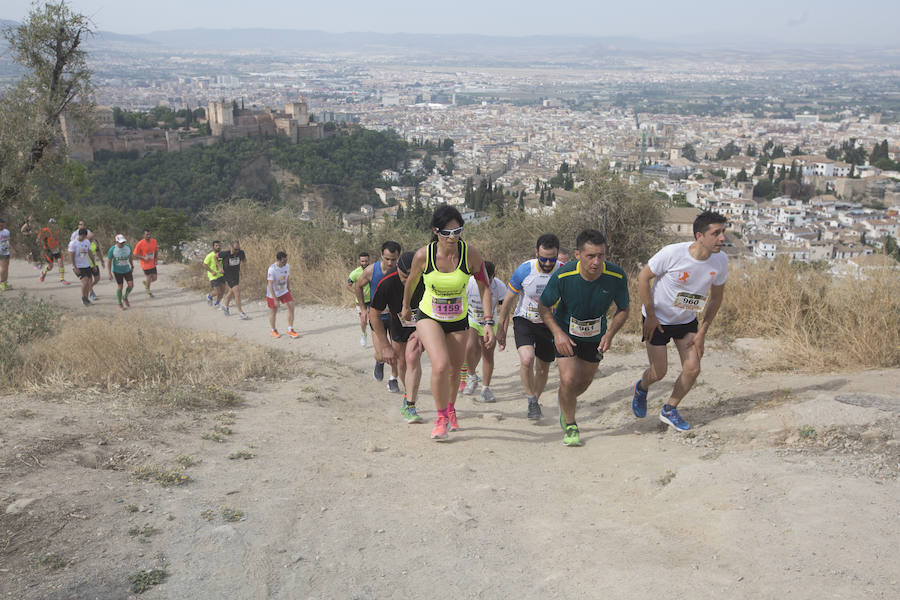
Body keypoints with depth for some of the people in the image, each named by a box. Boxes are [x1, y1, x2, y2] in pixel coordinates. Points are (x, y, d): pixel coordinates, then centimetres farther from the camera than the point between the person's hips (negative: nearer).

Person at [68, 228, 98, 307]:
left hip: (87, 265, 6)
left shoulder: (87, 242, 5)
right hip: (78, 267, -6)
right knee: (85, 282, -17)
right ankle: (83, 298, 3)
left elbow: (90, 253, 13)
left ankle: (86, 299, 19)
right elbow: (71, 256, -13)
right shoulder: (73, 243, -13)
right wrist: (75, 268, -16)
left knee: (90, 282, 4)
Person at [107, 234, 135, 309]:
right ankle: (120, 304, 18)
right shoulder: (112, 249, -17)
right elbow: (109, 262, -11)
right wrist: (109, 274, -14)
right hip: (117, 271, -3)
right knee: (120, 287, 1)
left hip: (127, 270, 3)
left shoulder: (128, 247, -8)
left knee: (131, 285, -4)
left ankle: (125, 297, 24)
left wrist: (132, 267, 18)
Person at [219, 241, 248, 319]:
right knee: (237, 293, -13)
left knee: (231, 292, 24)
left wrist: (243, 263, -8)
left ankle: (225, 305, 49)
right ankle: (241, 313, -7)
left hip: (237, 275, 5)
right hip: (229, 276, -5)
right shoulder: (225, 253, -22)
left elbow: (244, 260, 10)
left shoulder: (241, 253, -13)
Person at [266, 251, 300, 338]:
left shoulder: (287, 266, -7)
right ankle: (274, 331, 31)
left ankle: (290, 330, 2)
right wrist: (275, 299, -28)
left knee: (291, 307, -8)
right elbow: (270, 285, -26)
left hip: (284, 291, 5)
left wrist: (289, 291, 12)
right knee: (273, 312, 8)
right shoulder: (272, 269, -27)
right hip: (273, 294, -5)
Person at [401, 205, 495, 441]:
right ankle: (441, 417, 0)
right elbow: (411, 282, 1)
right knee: (440, 365, -22)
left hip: (459, 319, 2)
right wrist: (406, 307, 17)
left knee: (454, 370, 14)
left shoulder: (471, 254, -19)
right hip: (429, 317, -2)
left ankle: (450, 409, 45)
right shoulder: (423, 255, -20)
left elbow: (484, 287, -8)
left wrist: (488, 323, -15)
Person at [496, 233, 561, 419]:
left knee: (543, 368, 10)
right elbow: (508, 300, -5)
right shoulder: (523, 271, -20)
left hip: (550, 324, 2)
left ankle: (535, 401, 36)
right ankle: (531, 401, -6)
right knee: (527, 359, -25)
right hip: (524, 320, -2)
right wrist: (501, 328, 2)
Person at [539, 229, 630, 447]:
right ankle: (570, 426, 9)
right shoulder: (562, 276, -29)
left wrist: (610, 334, -21)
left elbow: (623, 310, -6)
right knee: (568, 380, -18)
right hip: (566, 333, -2)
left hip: (595, 336, 3)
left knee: (583, 383, 14)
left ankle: (565, 402, 50)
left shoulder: (617, 277, -24)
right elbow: (544, 307, -12)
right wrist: (558, 333, -25)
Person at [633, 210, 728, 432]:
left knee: (692, 369, -2)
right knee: (659, 372, 0)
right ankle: (641, 388, 38)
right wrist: (650, 315, -13)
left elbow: (716, 297, 0)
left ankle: (669, 410, 22)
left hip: (688, 320, 4)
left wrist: (702, 332, -3)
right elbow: (643, 277, -16)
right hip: (658, 319, -4)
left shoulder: (720, 260, -15)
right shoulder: (672, 253, -29)